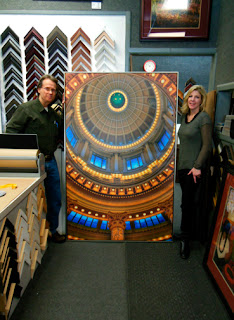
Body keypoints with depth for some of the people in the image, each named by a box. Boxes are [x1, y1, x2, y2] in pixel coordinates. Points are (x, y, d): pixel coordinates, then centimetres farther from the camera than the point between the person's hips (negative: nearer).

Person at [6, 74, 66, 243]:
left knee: (55, 199, 13)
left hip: (50, 161, 6)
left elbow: (62, 136, 20)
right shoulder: (26, 109, -5)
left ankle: (52, 231, 32)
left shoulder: (55, 114, 14)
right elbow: (11, 130, -10)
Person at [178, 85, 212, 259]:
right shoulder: (184, 117, 12)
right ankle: (187, 231, 28)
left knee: (188, 203, -3)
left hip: (194, 168, -7)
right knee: (186, 202, 13)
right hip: (182, 166, 7)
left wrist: (197, 166, -18)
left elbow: (207, 145, -14)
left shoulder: (204, 118, -10)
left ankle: (185, 240, 12)